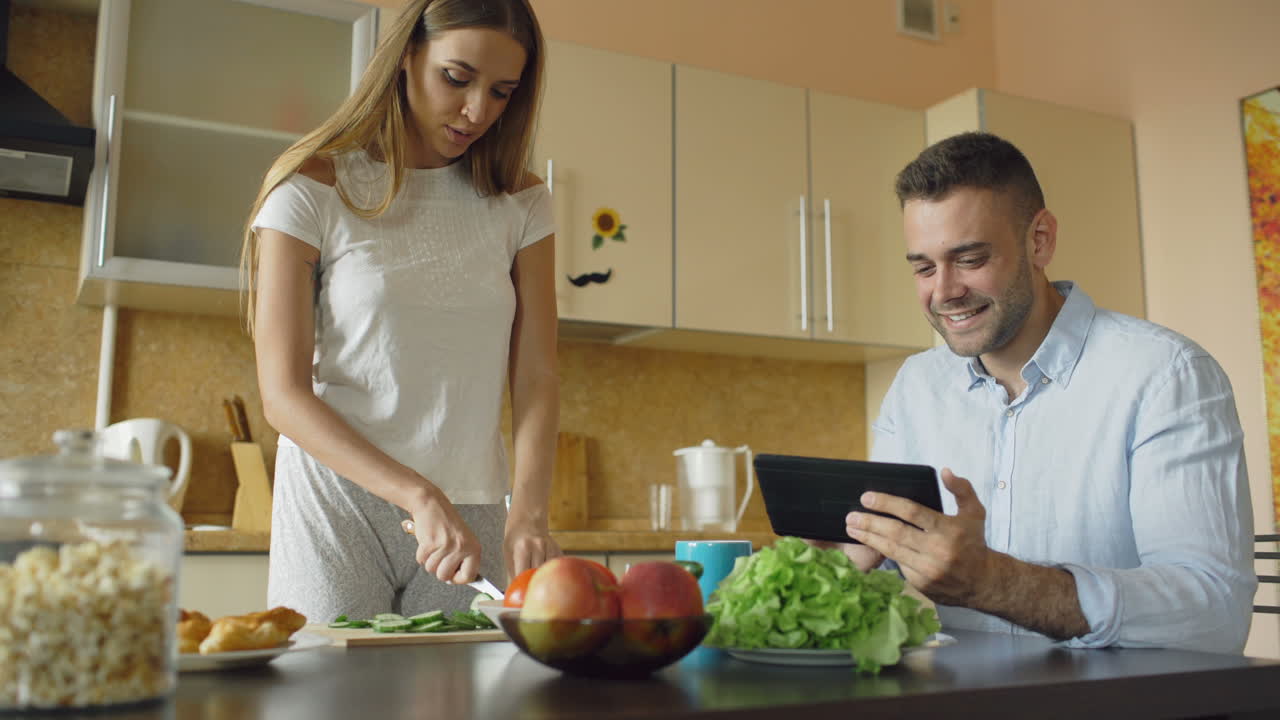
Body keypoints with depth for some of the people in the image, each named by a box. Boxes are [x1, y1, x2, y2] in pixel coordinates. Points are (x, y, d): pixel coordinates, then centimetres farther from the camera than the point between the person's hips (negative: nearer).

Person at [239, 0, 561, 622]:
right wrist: (420, 496, -22)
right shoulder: (313, 187, -5)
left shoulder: (519, 204, 6)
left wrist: (528, 511, -16)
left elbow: (536, 377, 0)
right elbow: (284, 394, -11)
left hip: (472, 517, 3)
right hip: (336, 505, -2)